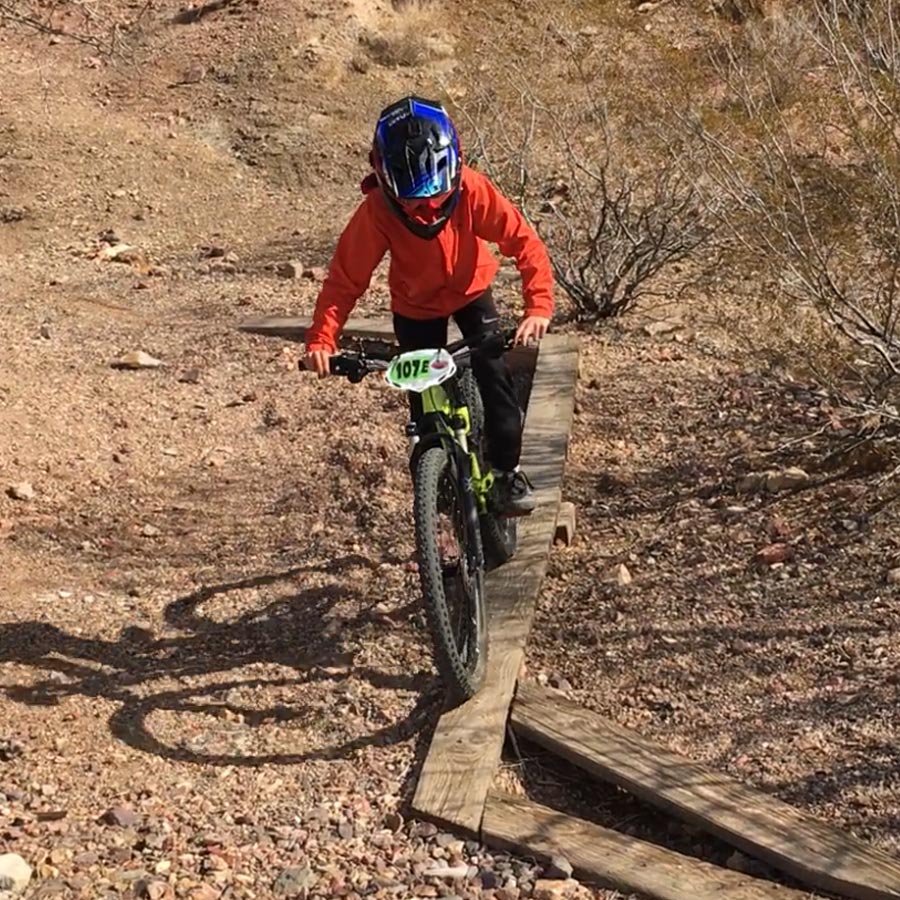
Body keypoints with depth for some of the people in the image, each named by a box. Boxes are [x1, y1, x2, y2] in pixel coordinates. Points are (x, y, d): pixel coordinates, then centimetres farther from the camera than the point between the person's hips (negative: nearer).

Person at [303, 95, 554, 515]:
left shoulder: (472, 190, -32)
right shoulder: (377, 211, -32)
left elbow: (523, 240, -30)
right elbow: (346, 276, -28)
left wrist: (539, 306, -42)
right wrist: (321, 339, -40)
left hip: (471, 292, 0)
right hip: (415, 306, 0)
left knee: (494, 373, -14)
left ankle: (507, 469, 4)